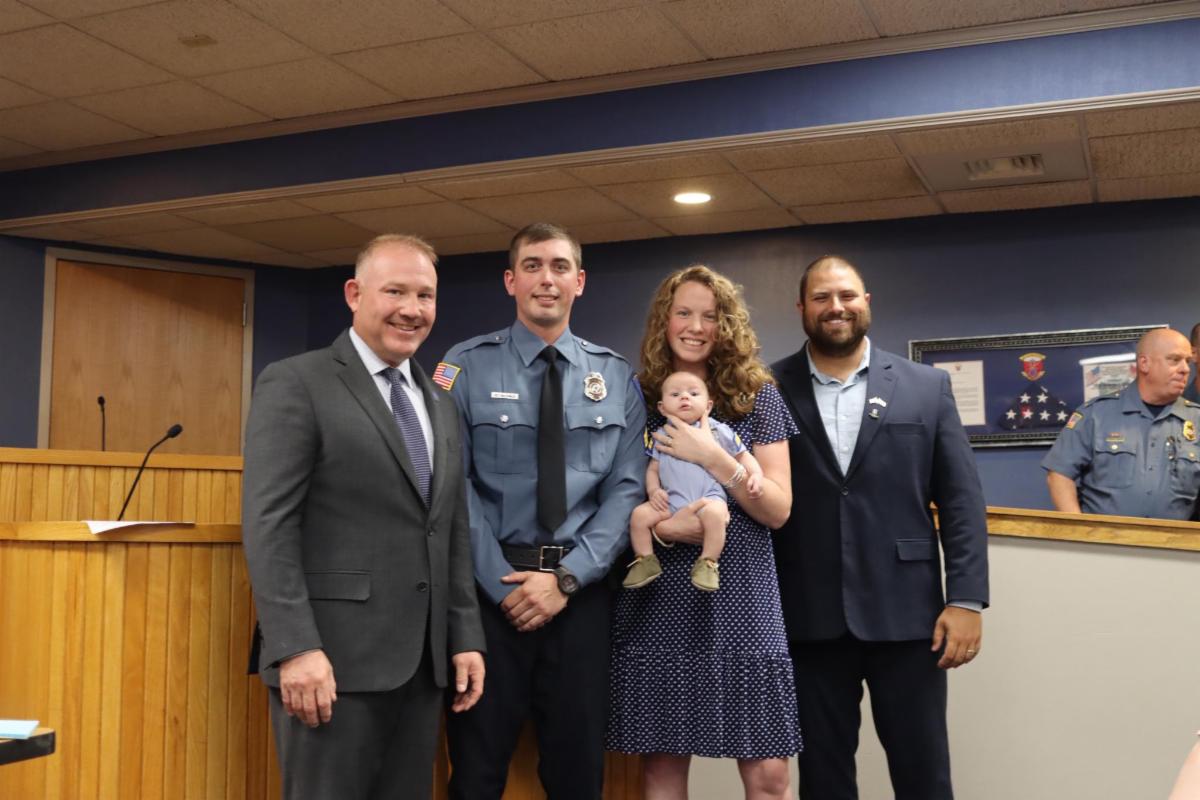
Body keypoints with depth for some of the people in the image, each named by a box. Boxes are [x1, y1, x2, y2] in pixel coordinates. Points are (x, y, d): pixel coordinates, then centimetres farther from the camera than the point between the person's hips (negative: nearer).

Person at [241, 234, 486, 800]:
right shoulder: (295, 384, -5)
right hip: (334, 657, -6)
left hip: (422, 661, 6)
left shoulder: (440, 406, 17)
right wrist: (296, 647, -19)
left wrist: (465, 638, 11)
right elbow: (268, 526, -12)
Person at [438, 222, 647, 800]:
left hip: (582, 590, 2)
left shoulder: (616, 377, 6)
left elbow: (627, 489, 0)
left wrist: (566, 578, -11)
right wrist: (504, 583, -13)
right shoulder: (467, 366, -1)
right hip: (490, 586, -2)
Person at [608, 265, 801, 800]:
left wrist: (713, 457, -13)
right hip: (656, 601, 0)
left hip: (740, 597, 0)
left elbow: (778, 510, 0)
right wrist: (659, 527, -14)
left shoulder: (757, 398, 5)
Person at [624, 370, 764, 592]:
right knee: (640, 514, -16)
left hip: (709, 496, -3)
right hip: (671, 500, 3)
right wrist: (653, 490, -3)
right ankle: (646, 561, 0)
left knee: (714, 513, -35)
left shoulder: (718, 431, 7)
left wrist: (756, 475, -4)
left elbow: (743, 455, 14)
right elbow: (653, 469, 16)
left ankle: (708, 563, -21)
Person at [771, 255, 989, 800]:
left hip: (906, 613, 0)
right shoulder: (769, 391, 2)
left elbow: (961, 501, 2)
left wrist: (966, 600, -5)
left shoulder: (926, 387, 5)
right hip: (807, 619, 0)